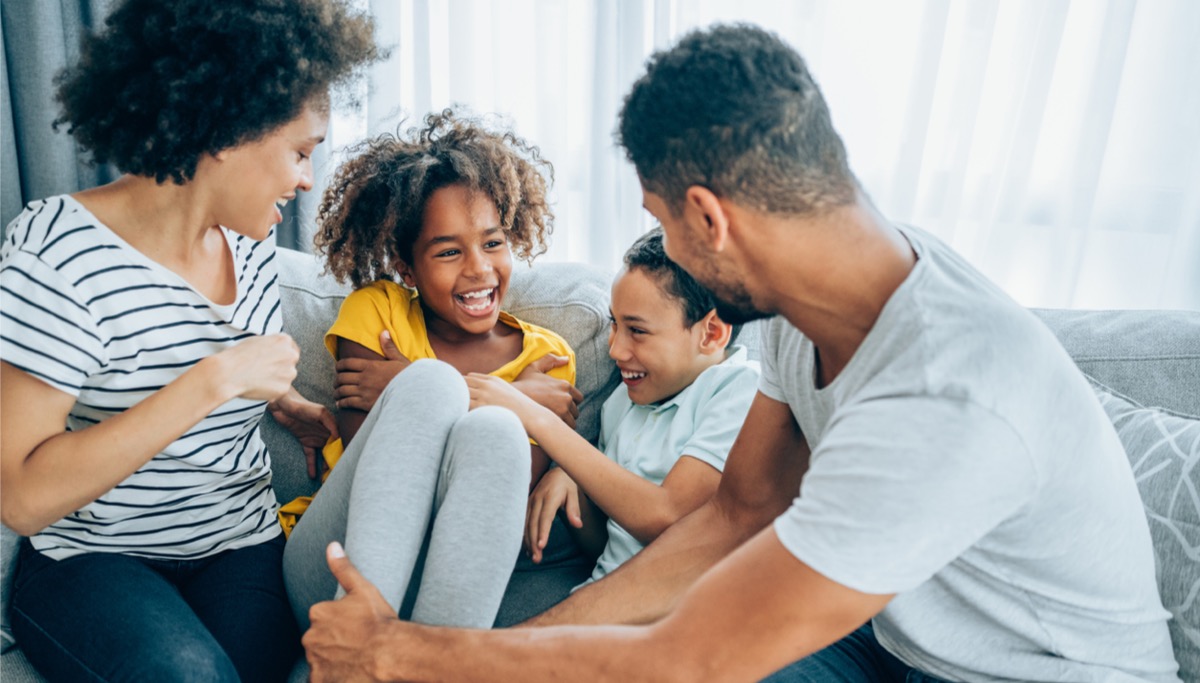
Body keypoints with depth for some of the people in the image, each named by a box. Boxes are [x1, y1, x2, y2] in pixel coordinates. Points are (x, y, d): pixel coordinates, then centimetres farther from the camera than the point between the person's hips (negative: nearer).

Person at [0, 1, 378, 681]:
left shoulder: (249, 238, 0)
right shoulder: (60, 253, -19)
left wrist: (295, 408, 3)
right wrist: (212, 382, -28)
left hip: (242, 547, 4)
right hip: (90, 559, -4)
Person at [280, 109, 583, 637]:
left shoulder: (547, 357, 7)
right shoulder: (376, 309, 6)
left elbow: (501, 495, -6)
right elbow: (362, 453, -7)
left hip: (442, 581, 0)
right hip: (334, 567, 0)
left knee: (494, 432, -32)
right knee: (432, 382, -27)